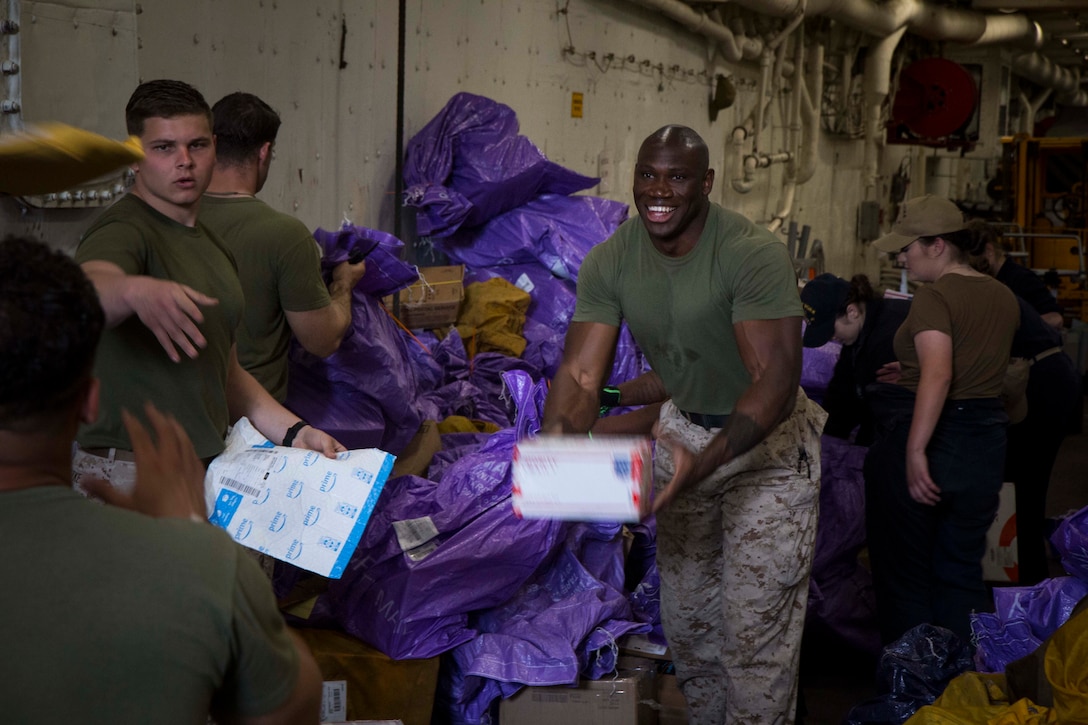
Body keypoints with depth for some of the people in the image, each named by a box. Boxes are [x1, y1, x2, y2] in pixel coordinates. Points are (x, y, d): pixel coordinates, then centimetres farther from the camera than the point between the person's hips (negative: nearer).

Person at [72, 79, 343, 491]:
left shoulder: (212, 245, 17)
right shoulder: (121, 232, -10)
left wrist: (295, 432, 10)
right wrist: (136, 290, -54)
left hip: (208, 468, 7)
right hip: (130, 475, -7)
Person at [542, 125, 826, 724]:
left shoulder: (753, 253, -27)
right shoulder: (609, 261, -10)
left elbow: (776, 380, -34)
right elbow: (581, 372, -13)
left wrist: (706, 461, -48)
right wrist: (557, 444, -35)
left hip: (768, 439, -5)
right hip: (683, 429, 5)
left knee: (757, 626, -4)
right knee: (686, 614, 15)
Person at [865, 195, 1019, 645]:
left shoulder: (934, 296, -15)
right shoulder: (1004, 297, 9)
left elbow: (938, 375, -30)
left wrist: (915, 451, -33)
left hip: (922, 435, -7)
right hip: (985, 442, 7)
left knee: (905, 573, 8)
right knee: (962, 572, 16)